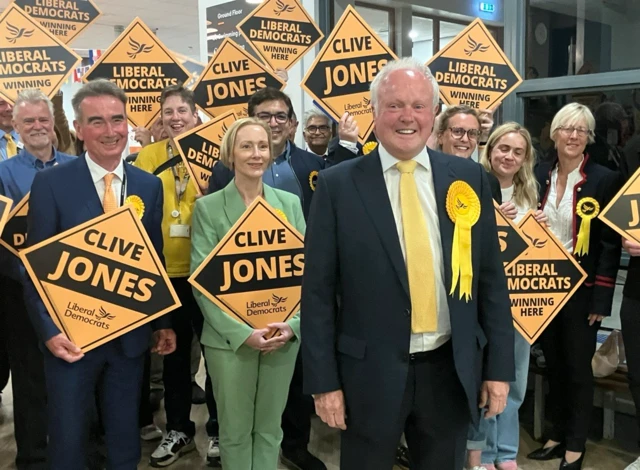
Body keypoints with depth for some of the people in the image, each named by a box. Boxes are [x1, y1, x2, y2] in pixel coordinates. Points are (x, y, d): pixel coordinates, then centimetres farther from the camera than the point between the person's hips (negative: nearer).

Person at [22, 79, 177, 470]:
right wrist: (50, 330, -15)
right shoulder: (51, 183, -8)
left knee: (125, 437, 18)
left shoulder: (149, 186, 2)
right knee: (68, 438, 11)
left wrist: (164, 322, 6)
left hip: (132, 333, 3)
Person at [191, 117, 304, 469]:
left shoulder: (290, 203, 5)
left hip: (283, 337, 2)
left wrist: (293, 324, -9)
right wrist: (242, 332, -15)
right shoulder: (208, 207, -3)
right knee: (235, 431, 11)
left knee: (270, 429, 14)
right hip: (229, 338, -2)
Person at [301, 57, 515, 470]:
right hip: (370, 372, -2)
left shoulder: (469, 178, 2)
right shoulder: (338, 185, -6)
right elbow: (318, 290, -5)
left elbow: (491, 278, 5)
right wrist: (324, 381, -7)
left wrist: (499, 366, 3)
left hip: (452, 370, 3)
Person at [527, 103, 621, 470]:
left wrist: (601, 298, -13)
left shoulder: (605, 179, -8)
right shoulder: (539, 175, 5)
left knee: (578, 367, 6)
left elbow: (610, 244, -9)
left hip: (581, 289, -4)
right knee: (554, 365, 15)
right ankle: (559, 435, 30)